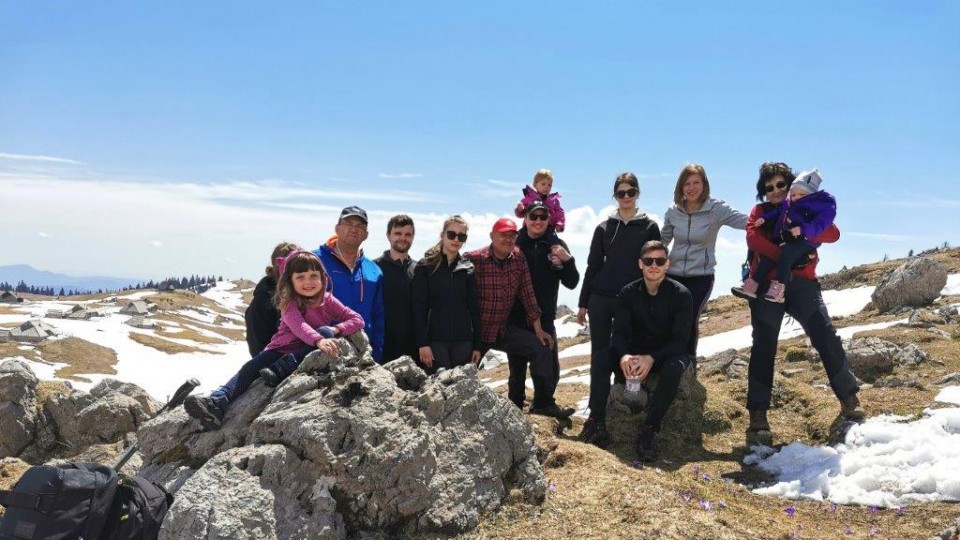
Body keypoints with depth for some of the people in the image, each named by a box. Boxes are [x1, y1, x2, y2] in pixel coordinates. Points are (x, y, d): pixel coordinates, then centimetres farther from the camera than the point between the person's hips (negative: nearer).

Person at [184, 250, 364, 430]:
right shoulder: (289, 302, -9)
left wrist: (336, 329, -23)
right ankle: (217, 402, -39)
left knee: (326, 332, -28)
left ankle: (279, 370, -34)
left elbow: (357, 320, -3)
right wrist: (318, 340, -50)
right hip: (282, 348, 0)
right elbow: (297, 325, -30)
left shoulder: (327, 300, -2)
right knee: (251, 367, -23)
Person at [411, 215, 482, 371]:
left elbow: (474, 308, 11)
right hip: (435, 339, -3)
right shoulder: (425, 266, 2)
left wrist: (477, 345, 7)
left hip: (463, 341, 3)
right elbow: (419, 308, -3)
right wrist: (422, 343, -11)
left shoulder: (468, 268, 10)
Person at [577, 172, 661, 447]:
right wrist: (583, 303, 9)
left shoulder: (649, 227, 6)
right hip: (601, 299, 1)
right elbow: (593, 266, 11)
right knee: (600, 356, -6)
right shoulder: (604, 228, 10)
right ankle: (596, 419, -9)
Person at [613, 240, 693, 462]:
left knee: (673, 368, -38)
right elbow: (619, 332, -9)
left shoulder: (681, 294, -12)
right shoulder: (628, 293, -3)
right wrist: (624, 355, -33)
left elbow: (680, 340, -17)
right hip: (636, 352, 2)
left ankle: (647, 432, -33)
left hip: (670, 352, -2)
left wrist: (652, 358, -34)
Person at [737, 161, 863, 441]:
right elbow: (753, 238, -8)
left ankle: (849, 399, 8)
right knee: (764, 347, -4)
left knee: (826, 337, -8)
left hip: (801, 283, 1)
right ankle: (757, 416, -5)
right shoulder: (760, 212, 13)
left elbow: (833, 233, -2)